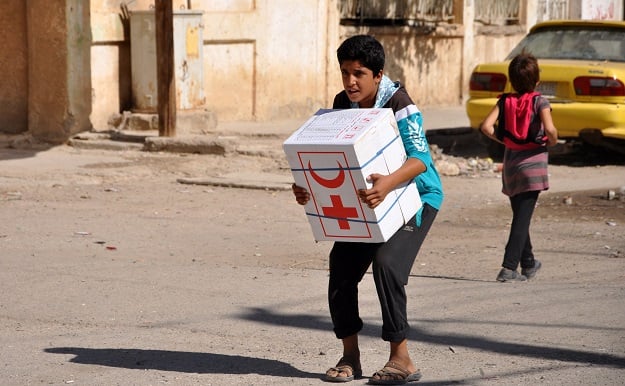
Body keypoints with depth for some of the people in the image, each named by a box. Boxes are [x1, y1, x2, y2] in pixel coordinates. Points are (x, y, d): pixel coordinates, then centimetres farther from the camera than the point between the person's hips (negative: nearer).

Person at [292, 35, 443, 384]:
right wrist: (308, 185, -22)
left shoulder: (398, 103, -24)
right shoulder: (343, 104, -4)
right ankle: (350, 356, 5)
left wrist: (389, 183, -53)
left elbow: (420, 156, -34)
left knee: (387, 262, -24)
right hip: (371, 197, 7)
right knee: (342, 263, -6)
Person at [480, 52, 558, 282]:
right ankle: (509, 268, -14)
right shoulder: (539, 102, -9)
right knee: (523, 218, -6)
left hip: (510, 164, 5)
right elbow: (549, 128, -24)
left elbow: (486, 126, -8)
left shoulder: (505, 101, 2)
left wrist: (503, 140, 7)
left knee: (520, 216, 18)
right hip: (532, 163, -5)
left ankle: (528, 263, 30)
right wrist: (553, 141, -3)